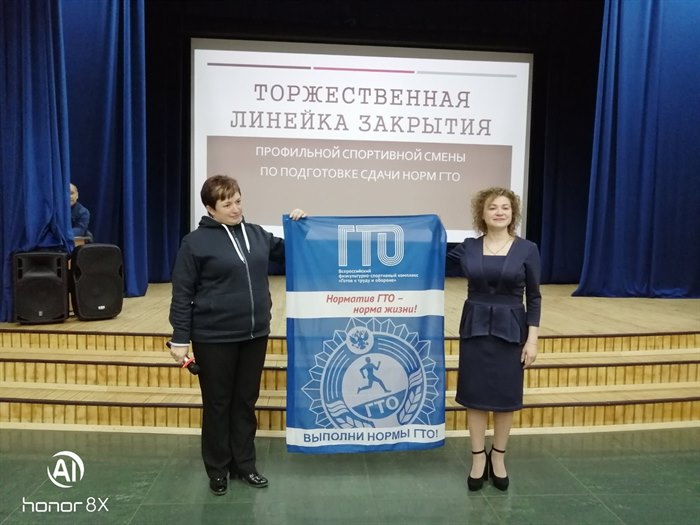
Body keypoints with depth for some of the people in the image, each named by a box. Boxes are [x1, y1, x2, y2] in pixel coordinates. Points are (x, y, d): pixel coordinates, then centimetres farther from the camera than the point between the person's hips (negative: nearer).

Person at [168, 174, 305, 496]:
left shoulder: (256, 234, 5)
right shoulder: (196, 242, -8)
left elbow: (287, 253, 21)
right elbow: (182, 295, -6)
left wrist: (297, 226, 5)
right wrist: (180, 339, -9)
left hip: (254, 335, 4)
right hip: (214, 338, -4)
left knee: (246, 402, 15)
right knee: (217, 404, 11)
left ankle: (244, 465, 31)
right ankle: (218, 470, 29)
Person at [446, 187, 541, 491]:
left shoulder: (527, 250, -3)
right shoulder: (468, 248, 0)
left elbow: (533, 298, -1)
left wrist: (532, 339, -5)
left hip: (510, 329, -1)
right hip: (475, 328, 1)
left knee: (505, 396, 10)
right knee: (475, 395, 7)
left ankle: (498, 458, 29)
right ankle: (478, 458, 25)